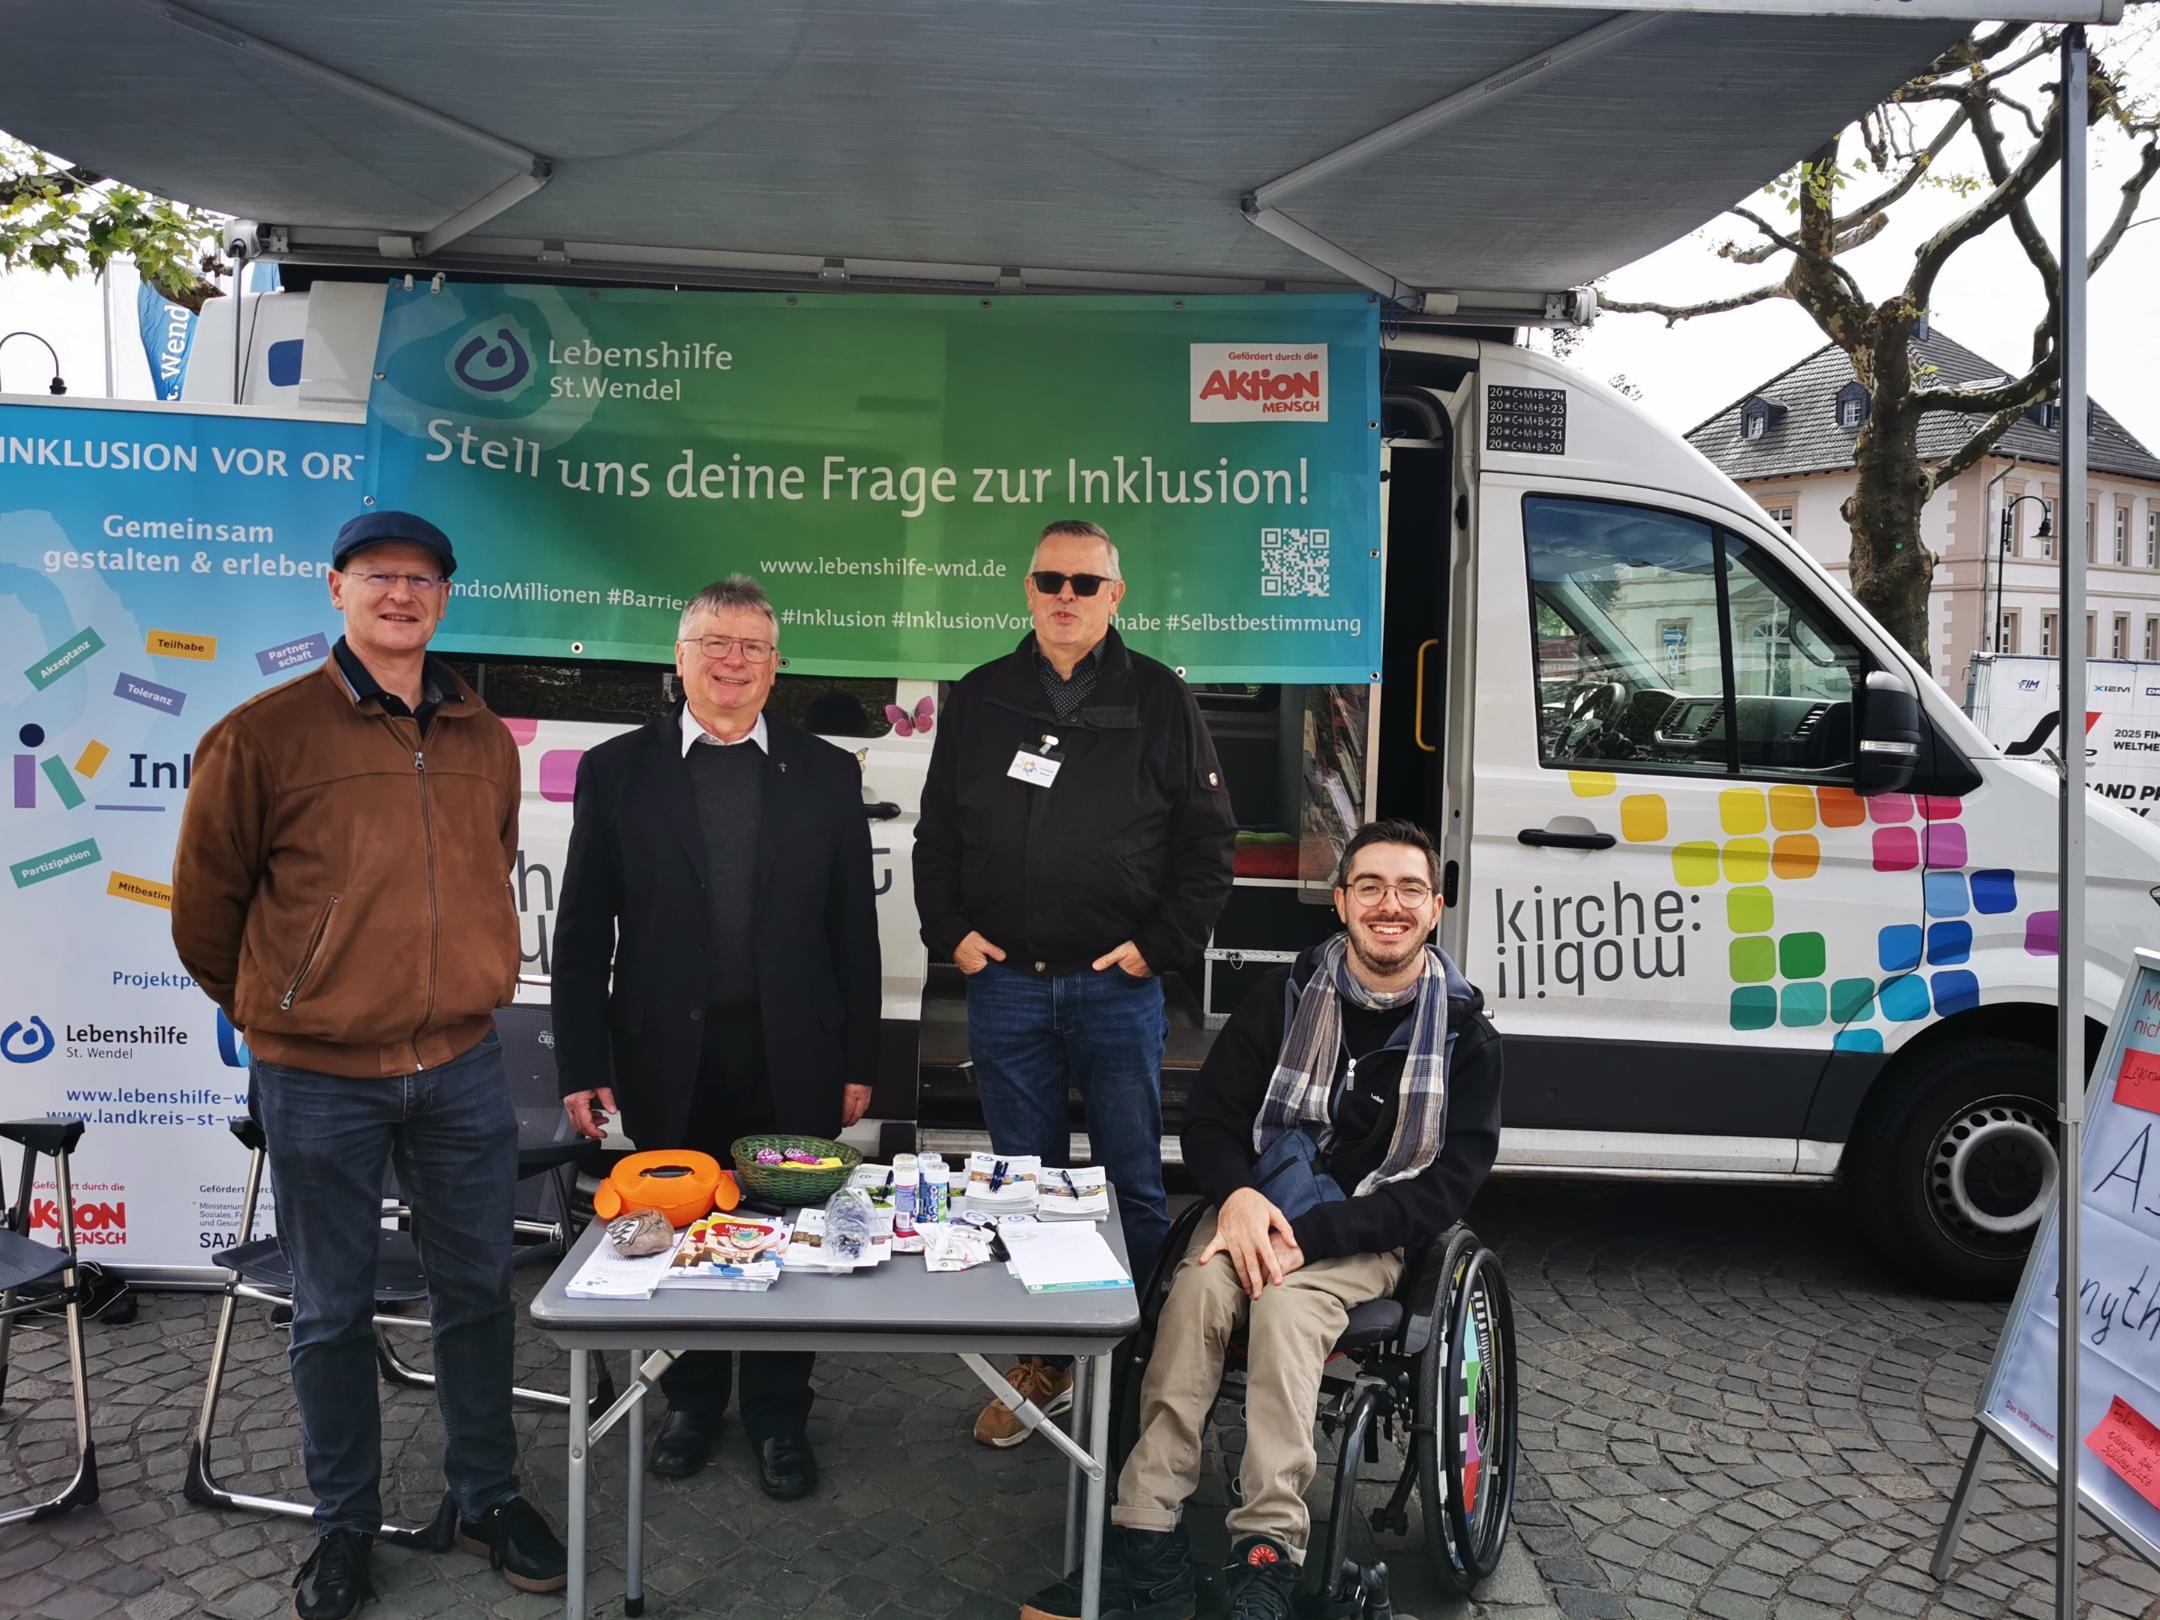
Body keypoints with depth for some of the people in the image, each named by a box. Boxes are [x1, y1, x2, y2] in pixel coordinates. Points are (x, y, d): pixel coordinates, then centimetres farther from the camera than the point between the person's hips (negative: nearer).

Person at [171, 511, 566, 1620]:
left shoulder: (485, 741, 5)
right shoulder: (262, 735, -7)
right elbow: (205, 903, 3)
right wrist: (275, 1011, 13)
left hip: (461, 1068, 3)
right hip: (316, 1079, -3)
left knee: (476, 1290, 13)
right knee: (331, 1310, 11)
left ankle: (487, 1497, 31)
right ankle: (345, 1524, 30)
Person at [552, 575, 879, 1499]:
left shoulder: (827, 774, 4)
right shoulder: (617, 771, 2)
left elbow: (853, 929, 4)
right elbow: (582, 931, 2)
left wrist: (858, 1060, 1)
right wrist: (581, 1065, -2)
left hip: (791, 1058, 0)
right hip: (668, 1057, 0)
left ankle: (779, 1417, 29)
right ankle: (693, 1402, 36)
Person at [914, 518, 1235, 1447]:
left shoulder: (1159, 701, 2)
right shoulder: (979, 702, 9)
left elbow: (1207, 839, 1)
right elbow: (937, 833, 13)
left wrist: (1159, 945, -6)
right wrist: (950, 933, 2)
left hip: (1117, 986, -2)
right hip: (1003, 982, 3)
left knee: (1134, 1183, 6)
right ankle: (1043, 1362, 24)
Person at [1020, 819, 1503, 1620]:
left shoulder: (1465, 1034, -4)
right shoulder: (1290, 993, 1)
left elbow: (1447, 1186, -10)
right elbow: (1209, 1113, 3)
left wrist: (1308, 1236, -21)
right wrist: (1239, 1196, -20)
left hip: (1365, 1236, -2)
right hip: (1261, 1209, 2)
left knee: (1284, 1305, -33)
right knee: (1198, 1288, -29)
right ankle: (1146, 1546, -30)